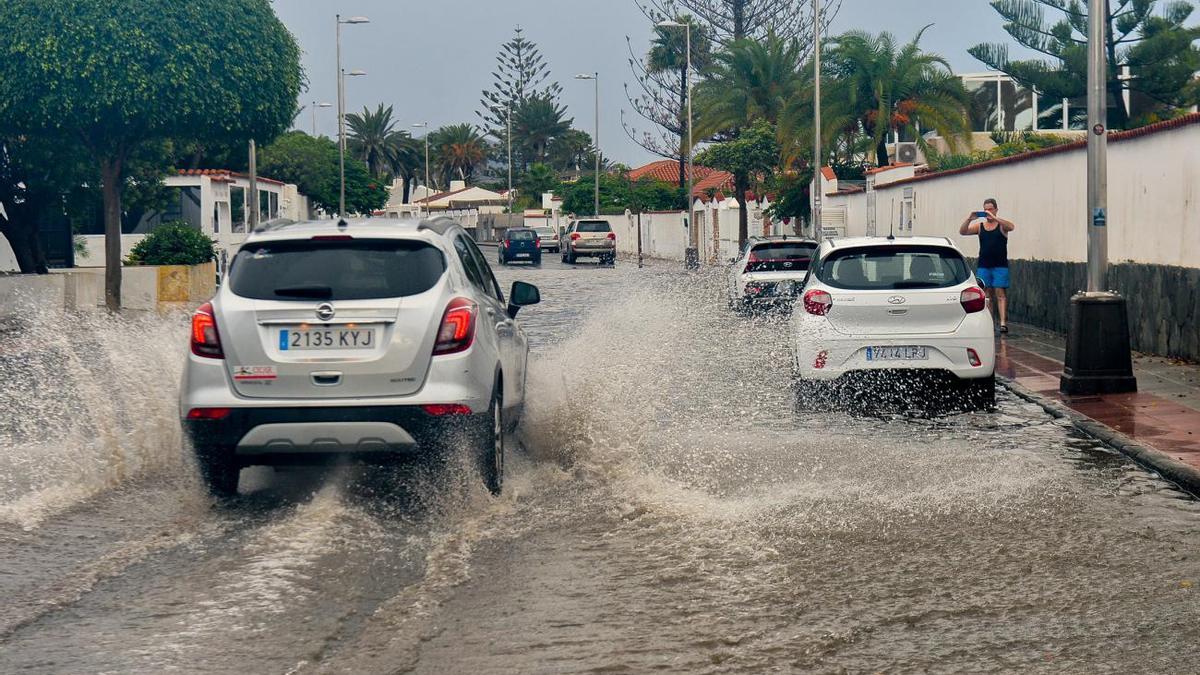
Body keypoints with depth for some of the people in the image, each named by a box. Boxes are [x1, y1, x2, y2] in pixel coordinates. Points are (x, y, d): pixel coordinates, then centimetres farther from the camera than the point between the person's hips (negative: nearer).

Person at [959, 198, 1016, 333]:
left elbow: (1011, 227, -21)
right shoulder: (979, 226, 9)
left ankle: (1003, 322, -12)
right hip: (983, 266, 3)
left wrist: (994, 217, -29)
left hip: (1000, 266, -3)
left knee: (1000, 294, -7)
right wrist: (969, 219, -16)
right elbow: (963, 232, 1)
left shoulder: (1001, 225, 1)